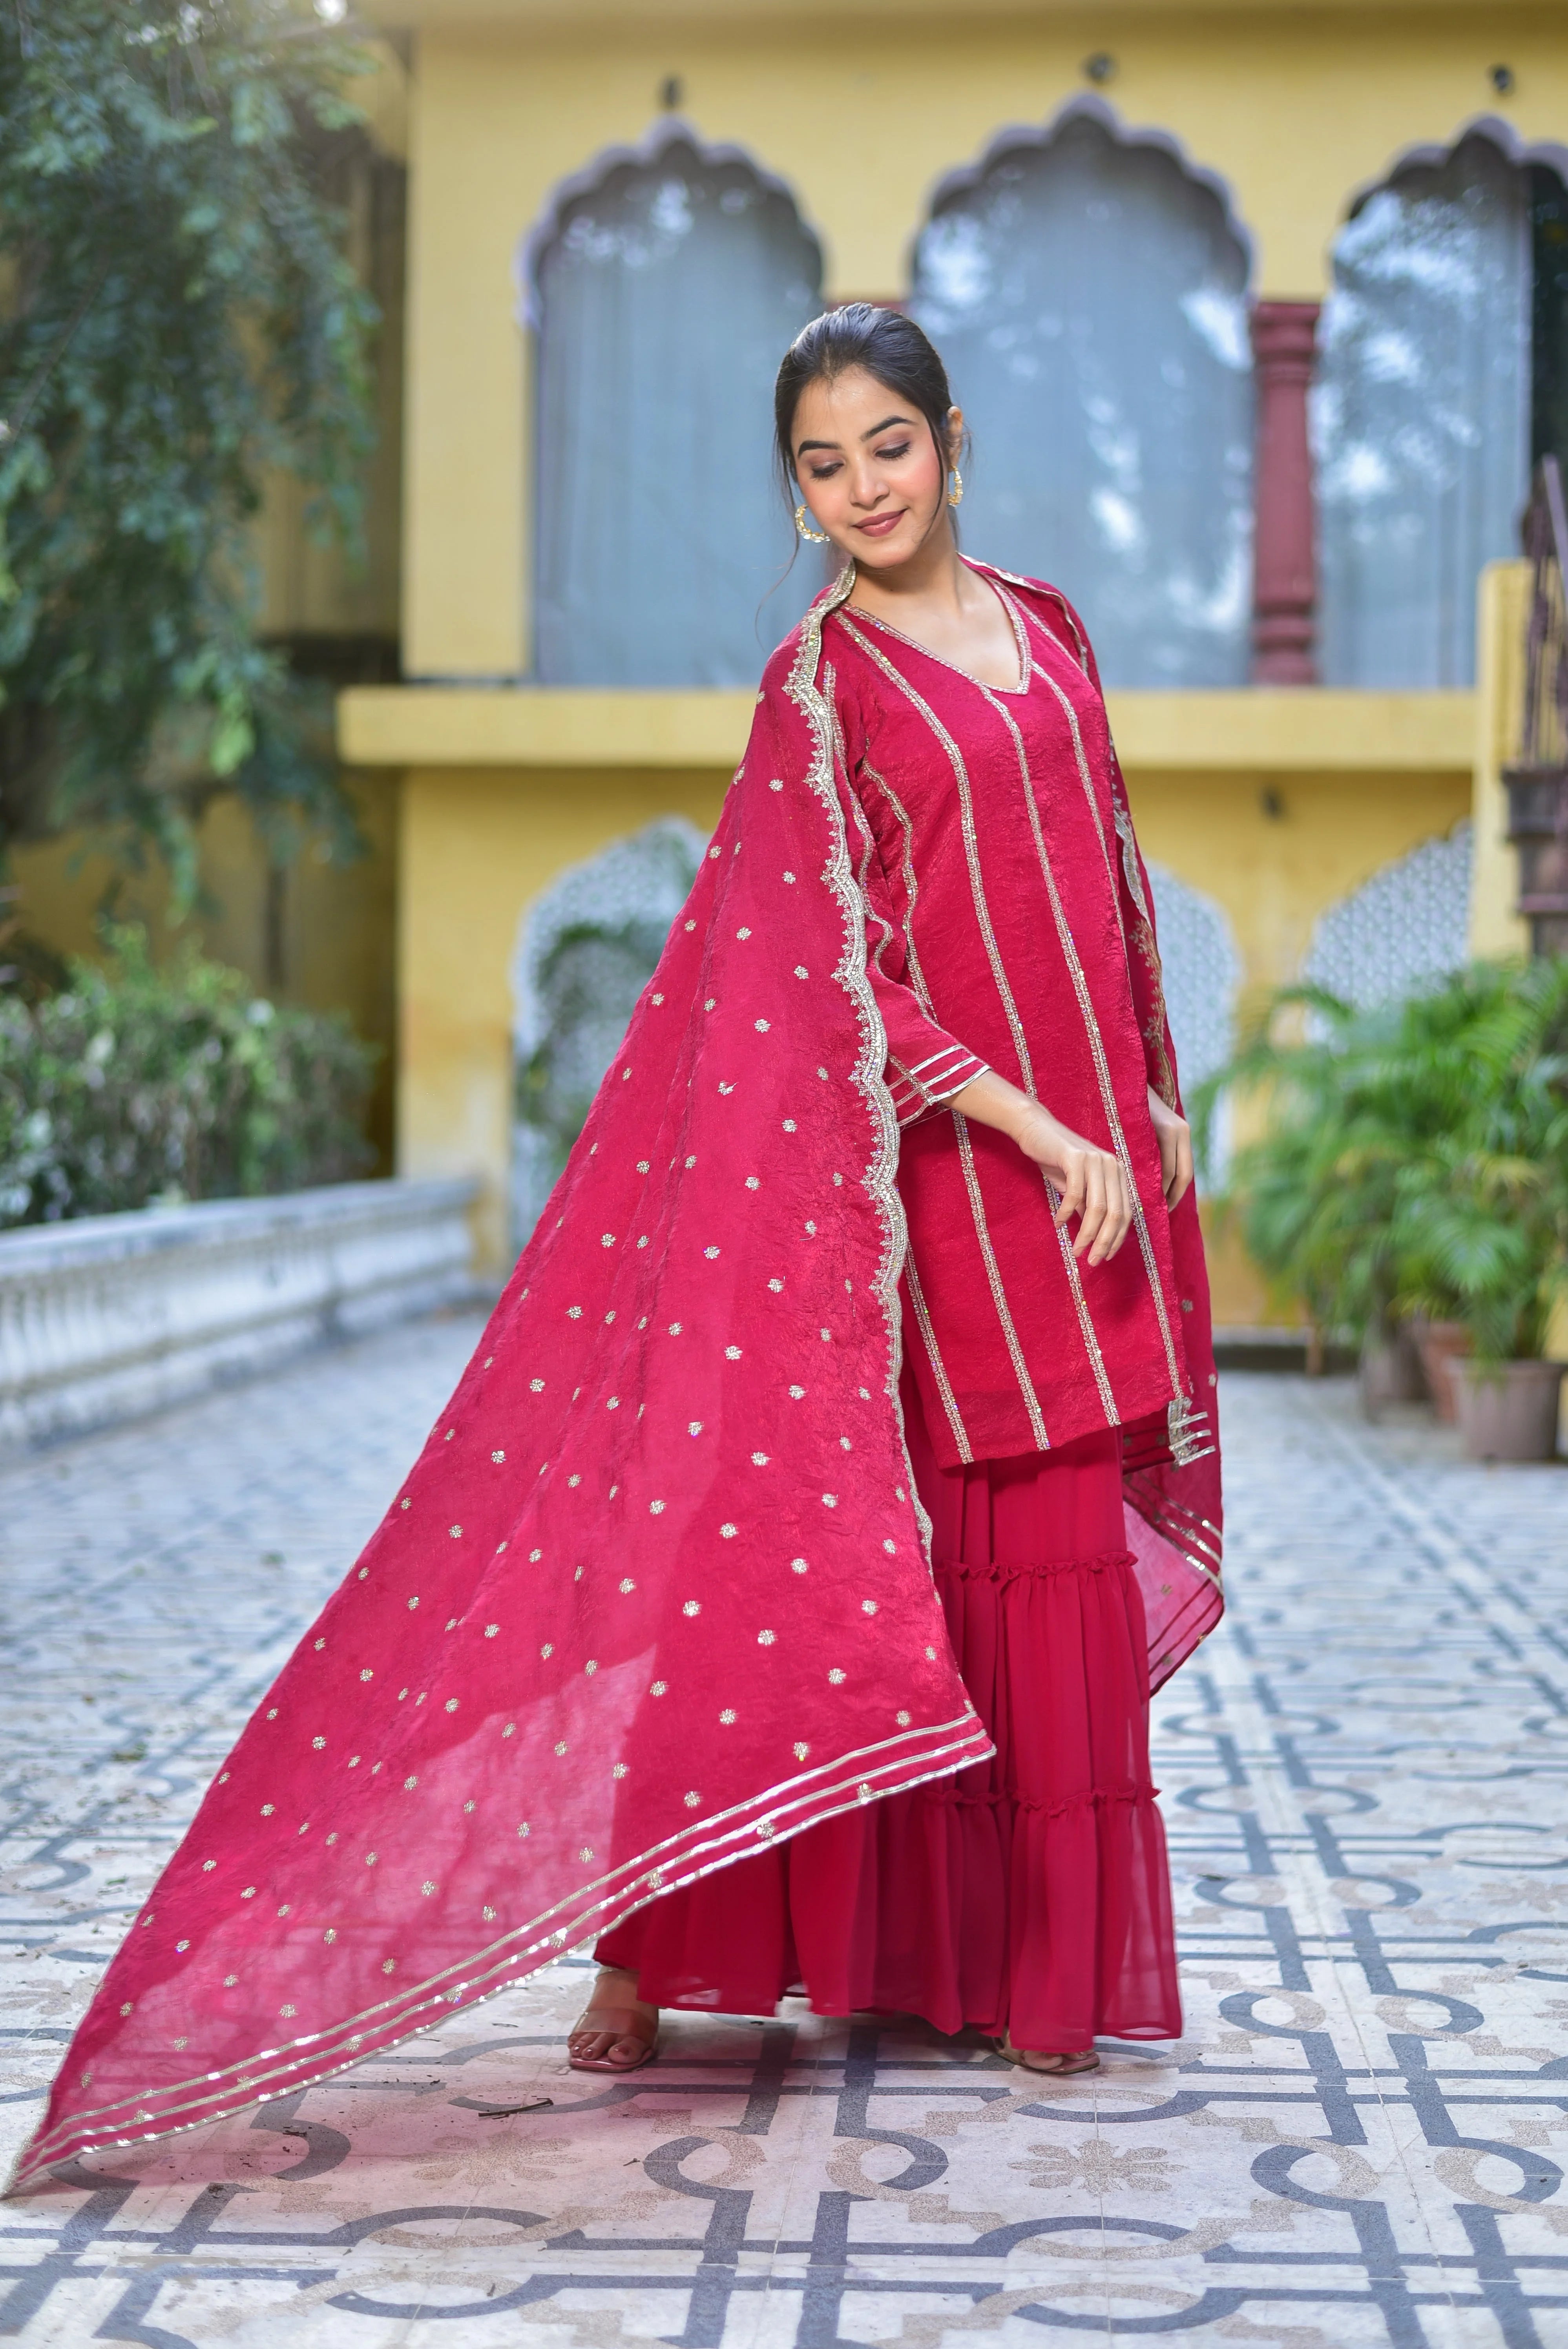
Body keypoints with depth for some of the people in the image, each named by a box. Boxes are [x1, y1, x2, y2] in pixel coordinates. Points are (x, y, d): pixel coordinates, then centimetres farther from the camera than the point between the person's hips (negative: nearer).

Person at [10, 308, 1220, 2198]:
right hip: (959, 1172, -6)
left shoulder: (1042, 626, 13)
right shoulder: (819, 684, -6)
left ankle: (1046, 1961, 22)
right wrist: (1034, 1128, -17)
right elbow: (839, 976, -12)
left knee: (1075, 1556, 9)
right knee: (976, 1556, -6)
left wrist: (1152, 1099, 17)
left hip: (1089, 1151, 6)